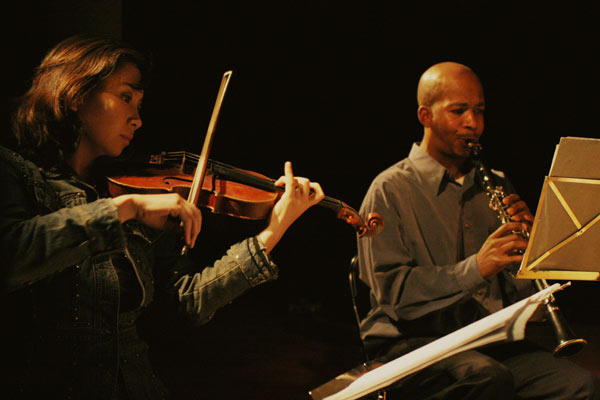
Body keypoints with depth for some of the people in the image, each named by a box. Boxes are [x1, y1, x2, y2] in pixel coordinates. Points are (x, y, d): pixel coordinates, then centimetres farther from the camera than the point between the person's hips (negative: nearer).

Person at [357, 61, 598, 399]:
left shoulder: (496, 185, 18)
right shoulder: (390, 190, -1)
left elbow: (523, 293, 16)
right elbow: (391, 290, -13)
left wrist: (527, 236, -5)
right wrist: (475, 269, -23)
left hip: (490, 340, 5)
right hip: (413, 342, -4)